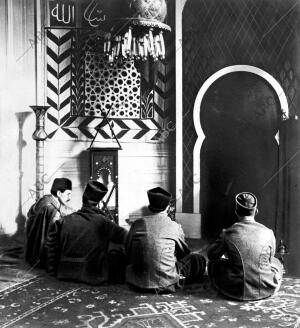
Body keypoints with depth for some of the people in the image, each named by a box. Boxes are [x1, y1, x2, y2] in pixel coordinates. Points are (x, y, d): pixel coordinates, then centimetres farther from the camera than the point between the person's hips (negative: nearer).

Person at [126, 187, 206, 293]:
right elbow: (184, 252, 15)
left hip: (136, 283, 1)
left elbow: (128, 251, 13)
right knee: (199, 260, 15)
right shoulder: (174, 226, -3)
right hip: (165, 284, 0)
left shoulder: (137, 224, 1)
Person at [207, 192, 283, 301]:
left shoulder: (228, 233, -11)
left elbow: (211, 254, 4)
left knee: (213, 263, 24)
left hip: (235, 291, -1)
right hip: (266, 290, 2)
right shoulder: (268, 233, -6)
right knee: (276, 262, 31)